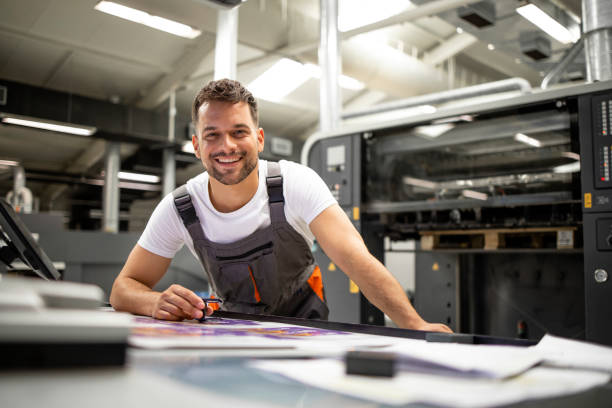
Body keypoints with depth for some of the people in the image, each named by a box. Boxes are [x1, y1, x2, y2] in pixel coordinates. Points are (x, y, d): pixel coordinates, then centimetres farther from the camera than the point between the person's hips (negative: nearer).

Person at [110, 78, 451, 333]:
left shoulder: (295, 183, -23)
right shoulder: (179, 210, -17)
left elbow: (353, 255, -35)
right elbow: (124, 287, -11)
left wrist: (415, 324, -50)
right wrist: (158, 302, -37)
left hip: (301, 319, -1)